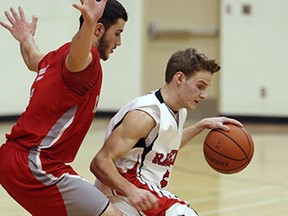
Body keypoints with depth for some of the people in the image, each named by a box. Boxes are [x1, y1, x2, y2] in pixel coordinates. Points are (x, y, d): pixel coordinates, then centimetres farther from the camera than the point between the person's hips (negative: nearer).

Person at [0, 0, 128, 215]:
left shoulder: (57, 56, 16)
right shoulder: (88, 58, -13)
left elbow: (34, 60, 40)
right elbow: (75, 60, -40)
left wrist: (26, 39, 62)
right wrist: (88, 23, -60)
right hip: (35, 165, -11)